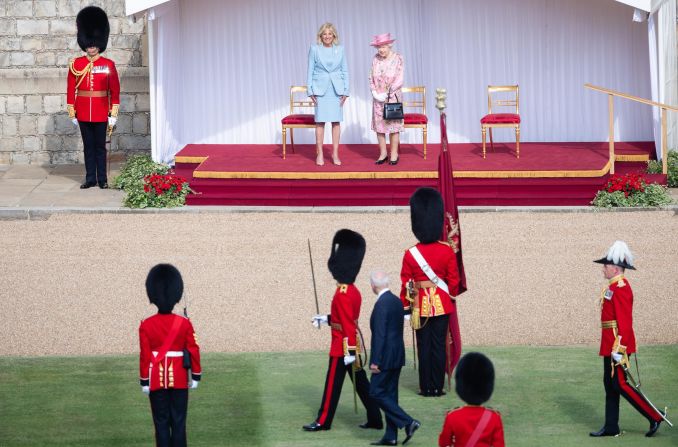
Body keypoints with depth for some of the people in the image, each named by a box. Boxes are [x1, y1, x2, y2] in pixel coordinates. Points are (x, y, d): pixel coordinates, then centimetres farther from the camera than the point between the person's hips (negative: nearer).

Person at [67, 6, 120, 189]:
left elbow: (115, 91, 0)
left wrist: (113, 114, -3)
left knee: (100, 146, 3)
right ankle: (90, 178, 13)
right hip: (83, 114, 1)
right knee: (88, 146, 8)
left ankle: (102, 179, 9)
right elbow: (71, 90, 4)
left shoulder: (108, 65, -1)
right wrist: (72, 113, 1)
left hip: (101, 113, -1)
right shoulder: (76, 64, 2)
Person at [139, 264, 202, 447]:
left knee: (161, 423, 5)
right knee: (178, 423, 4)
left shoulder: (146, 326, -8)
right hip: (179, 380, 0)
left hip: (156, 381, 0)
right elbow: (193, 351, -2)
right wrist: (196, 376, 8)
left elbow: (145, 356, -7)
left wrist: (144, 382, 1)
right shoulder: (184, 323, -6)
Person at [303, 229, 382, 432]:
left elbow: (348, 325, -24)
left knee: (333, 384, 1)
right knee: (361, 383, 11)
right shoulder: (353, 291, 9)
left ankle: (323, 421, 10)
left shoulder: (342, 294, -20)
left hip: (342, 347, -9)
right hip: (353, 345, 9)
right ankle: (375, 419, 12)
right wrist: (325, 319, 25)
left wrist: (348, 352, -24)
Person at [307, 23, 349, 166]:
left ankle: (335, 154, 8)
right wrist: (310, 91, -2)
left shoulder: (340, 49, 6)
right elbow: (310, 71, 4)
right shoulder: (314, 49, 2)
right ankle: (319, 154, 3)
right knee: (320, 121, -3)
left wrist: (345, 91, 4)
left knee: (336, 121, 2)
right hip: (320, 89, -2)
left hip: (336, 89, 2)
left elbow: (345, 71, 9)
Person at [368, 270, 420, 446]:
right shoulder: (397, 301, 10)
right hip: (398, 355, 9)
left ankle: (407, 422, -11)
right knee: (390, 394, 12)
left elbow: (380, 334, -21)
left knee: (377, 393, -3)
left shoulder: (381, 304, -18)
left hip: (386, 357, -9)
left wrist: (375, 361, -18)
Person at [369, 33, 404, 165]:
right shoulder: (376, 59, 2)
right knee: (379, 125, 4)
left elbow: (399, 80, -11)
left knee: (393, 125, 0)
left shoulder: (397, 59, -9)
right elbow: (371, 78, 6)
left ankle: (394, 153, 9)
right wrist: (375, 92, -8)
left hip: (392, 97, -4)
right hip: (378, 98, 4)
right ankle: (383, 153, 13)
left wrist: (386, 93, -15)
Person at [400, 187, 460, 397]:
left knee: (424, 347, 6)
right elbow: (454, 280, -1)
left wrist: (405, 306, 8)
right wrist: (451, 298, 17)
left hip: (421, 306, 0)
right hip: (442, 304, 0)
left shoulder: (411, 254, -9)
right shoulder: (447, 251, -8)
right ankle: (438, 387, 6)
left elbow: (406, 284, -4)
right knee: (439, 346, 5)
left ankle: (426, 387, 7)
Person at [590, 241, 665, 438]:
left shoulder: (620, 288, -17)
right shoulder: (614, 287, 14)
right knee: (610, 385, 11)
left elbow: (625, 321, -23)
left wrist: (619, 348, -25)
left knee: (620, 384, -8)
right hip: (611, 345, 10)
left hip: (617, 344, -10)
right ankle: (611, 427, 15)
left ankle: (655, 416, -3)